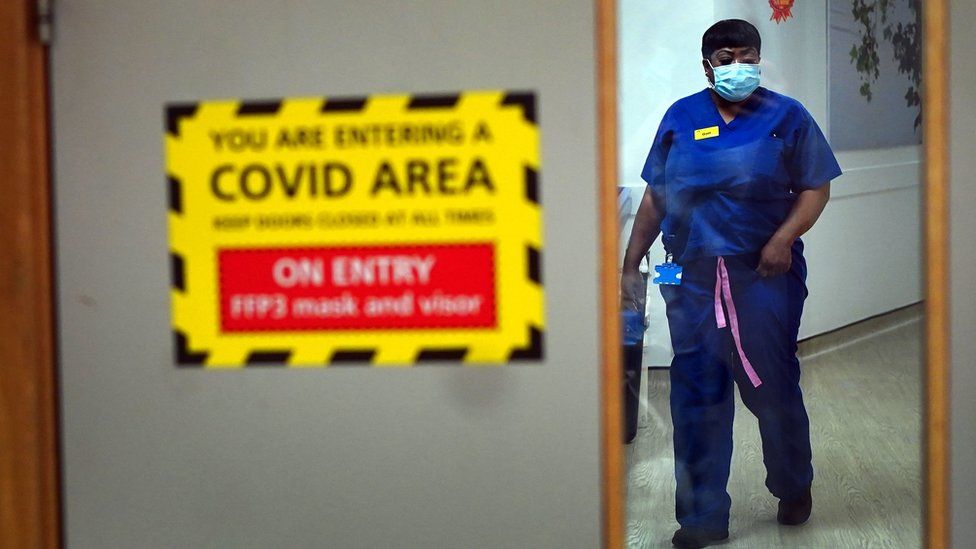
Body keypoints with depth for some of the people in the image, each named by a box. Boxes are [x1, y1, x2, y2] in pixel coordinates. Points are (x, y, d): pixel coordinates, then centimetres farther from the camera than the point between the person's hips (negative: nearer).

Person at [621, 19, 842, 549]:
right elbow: (655, 197, 11)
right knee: (696, 393, 2)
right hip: (693, 278, 2)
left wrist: (786, 236, -14)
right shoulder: (680, 118, 8)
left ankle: (794, 486, 32)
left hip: (765, 274, -2)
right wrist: (631, 263, 8)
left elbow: (816, 188, 2)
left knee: (774, 386, 6)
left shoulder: (787, 117, 3)